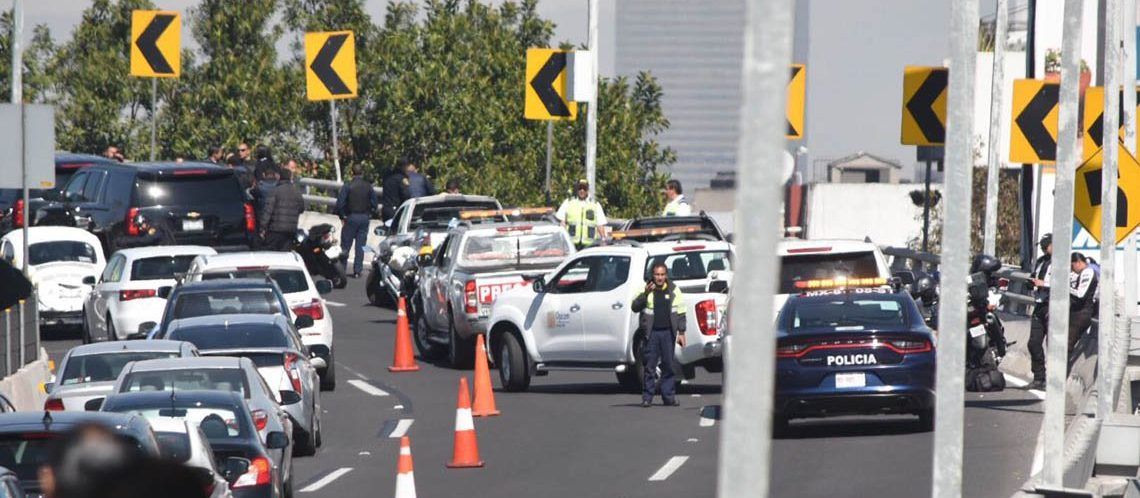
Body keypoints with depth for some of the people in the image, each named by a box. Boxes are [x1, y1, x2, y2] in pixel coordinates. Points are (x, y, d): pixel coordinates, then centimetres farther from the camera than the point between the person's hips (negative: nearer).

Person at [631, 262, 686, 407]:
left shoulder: (674, 290, 6)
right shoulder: (646, 289, 1)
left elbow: (680, 313, 10)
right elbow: (635, 307, -7)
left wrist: (681, 332, 5)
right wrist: (645, 294, -22)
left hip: (668, 332, 2)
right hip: (651, 332, -2)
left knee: (668, 366, 4)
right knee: (650, 366, -2)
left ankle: (669, 396, 11)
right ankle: (647, 397, 2)